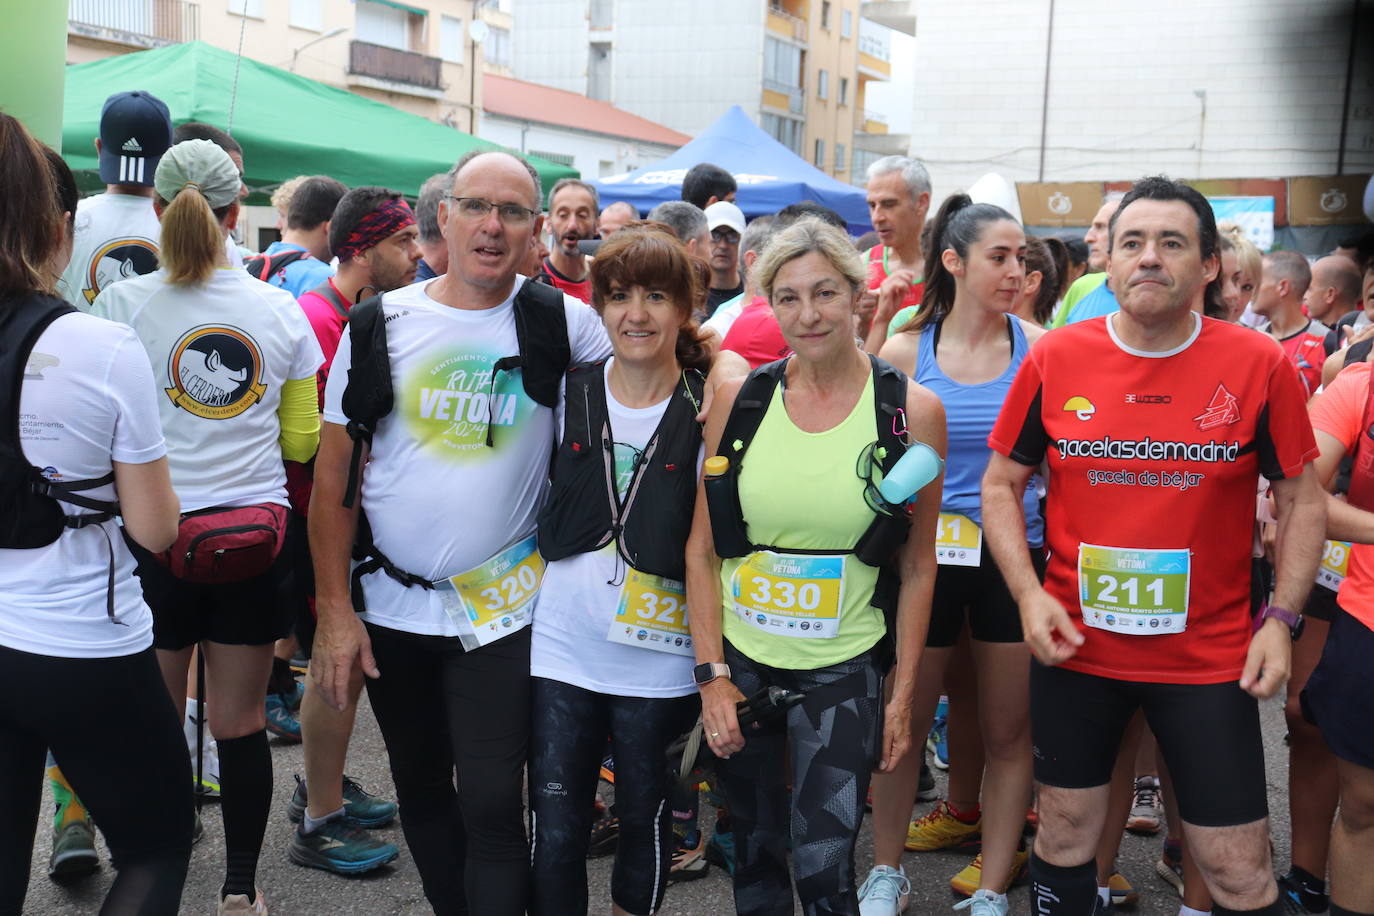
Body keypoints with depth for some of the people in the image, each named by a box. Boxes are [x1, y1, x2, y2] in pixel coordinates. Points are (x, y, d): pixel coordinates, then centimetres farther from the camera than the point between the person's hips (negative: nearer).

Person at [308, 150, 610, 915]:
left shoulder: (562, 324, -5)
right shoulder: (379, 324, -2)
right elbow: (335, 476, 0)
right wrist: (335, 610, -4)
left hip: (503, 610, -2)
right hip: (391, 604, 3)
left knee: (491, 803, -4)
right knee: (421, 792, 18)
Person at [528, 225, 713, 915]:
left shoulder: (707, 410, -7)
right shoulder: (569, 392, 1)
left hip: (657, 655, -1)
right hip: (562, 645, 2)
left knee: (645, 817, 16)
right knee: (553, 831, 5)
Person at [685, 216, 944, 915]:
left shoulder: (912, 410, -8)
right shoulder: (740, 397, -3)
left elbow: (917, 566, -1)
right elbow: (702, 548, 1)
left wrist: (903, 696, -1)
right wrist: (711, 675, -4)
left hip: (843, 669, -2)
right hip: (738, 657, 2)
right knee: (755, 850, 15)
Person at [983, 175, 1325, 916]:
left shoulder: (1258, 365, -7)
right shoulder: (1054, 360, -5)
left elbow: (1301, 497, 3)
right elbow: (1000, 486, 4)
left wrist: (1281, 618, -6)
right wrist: (1029, 595, -8)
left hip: (1210, 655, -1)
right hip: (1073, 648, 1)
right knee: (1064, 837, 16)